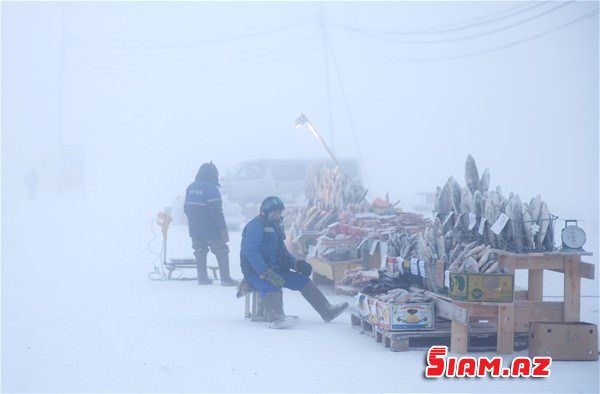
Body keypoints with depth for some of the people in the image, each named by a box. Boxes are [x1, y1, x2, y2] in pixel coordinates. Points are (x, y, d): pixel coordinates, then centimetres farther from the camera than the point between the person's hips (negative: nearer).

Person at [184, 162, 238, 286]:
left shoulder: (191, 187, 8)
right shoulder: (211, 189, -16)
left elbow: (186, 208, 15)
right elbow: (216, 211, -19)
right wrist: (223, 229, -16)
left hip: (195, 229, 7)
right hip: (210, 230, -7)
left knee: (200, 252, 15)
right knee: (221, 252, 2)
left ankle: (202, 277, 14)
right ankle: (225, 278, 0)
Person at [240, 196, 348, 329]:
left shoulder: (276, 226, 18)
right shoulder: (256, 226, -11)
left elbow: (282, 251, 25)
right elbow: (251, 252, -22)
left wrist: (296, 263, 5)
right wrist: (267, 273, -31)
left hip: (276, 269, 9)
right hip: (255, 272, -9)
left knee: (303, 280, 1)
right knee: (272, 287, -38)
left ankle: (328, 311, 4)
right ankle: (276, 318, -65)